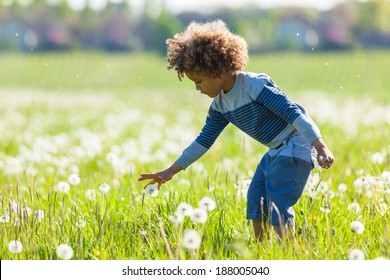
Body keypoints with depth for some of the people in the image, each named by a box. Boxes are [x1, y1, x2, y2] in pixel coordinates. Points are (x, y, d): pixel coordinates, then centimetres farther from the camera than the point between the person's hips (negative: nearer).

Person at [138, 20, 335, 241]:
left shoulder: (255, 85, -22)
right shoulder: (220, 105, 4)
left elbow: (294, 113, -26)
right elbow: (204, 141, 12)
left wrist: (321, 147, -34)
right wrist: (171, 171, 9)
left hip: (296, 146, -9)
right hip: (276, 151, 9)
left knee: (278, 206, -17)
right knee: (256, 202, 10)